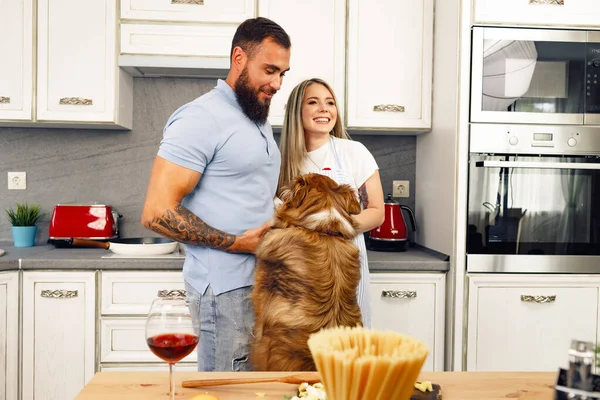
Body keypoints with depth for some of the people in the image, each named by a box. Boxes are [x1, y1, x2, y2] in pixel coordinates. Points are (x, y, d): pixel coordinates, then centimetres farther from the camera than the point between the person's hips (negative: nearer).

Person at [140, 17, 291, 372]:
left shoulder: (261, 122, 16)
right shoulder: (202, 118, -12)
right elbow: (157, 212, -18)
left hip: (263, 282, 8)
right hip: (227, 289, -8)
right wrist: (237, 243, -17)